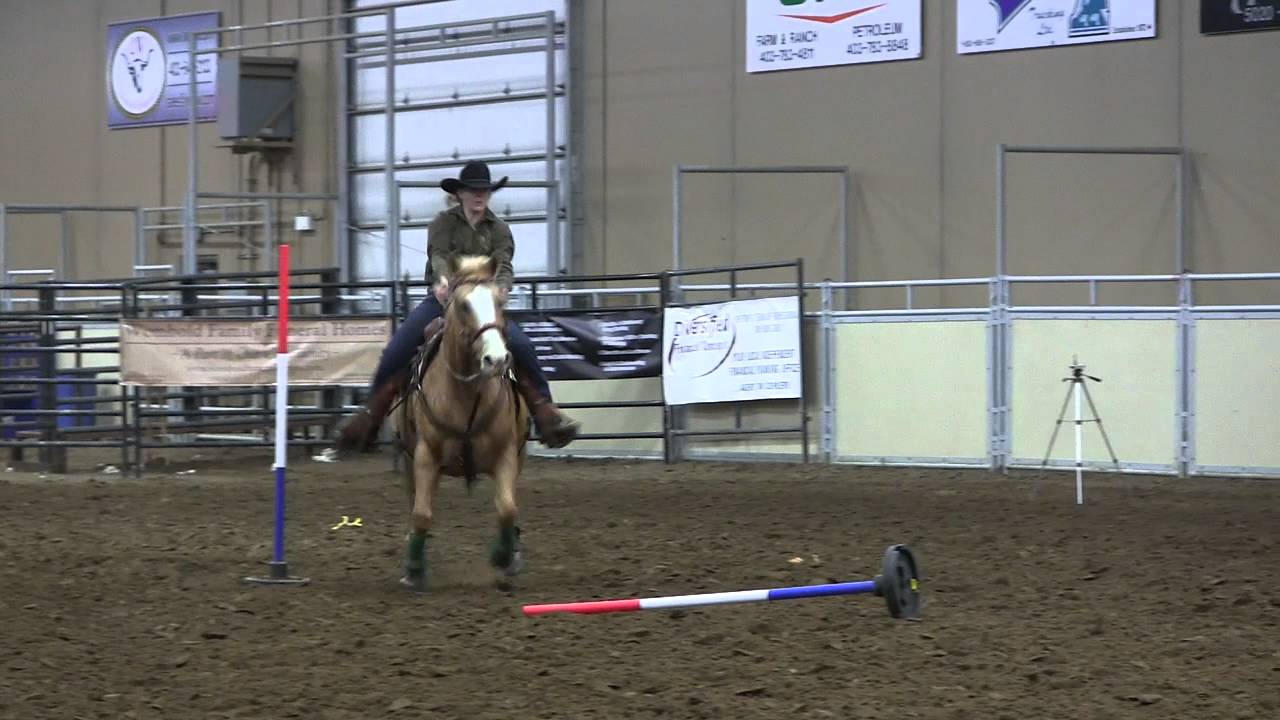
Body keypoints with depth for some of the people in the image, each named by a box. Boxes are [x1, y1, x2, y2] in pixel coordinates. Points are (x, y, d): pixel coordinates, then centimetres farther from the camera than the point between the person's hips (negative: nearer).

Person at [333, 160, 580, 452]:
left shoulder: (499, 229, 8)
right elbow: (439, 256, -15)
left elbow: (503, 264, -6)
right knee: (396, 351, -16)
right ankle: (371, 415, -2)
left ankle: (545, 413, -11)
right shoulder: (443, 223, 3)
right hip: (443, 299, -1)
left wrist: (501, 286, -31)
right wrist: (444, 280, -38)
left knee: (522, 347, -21)